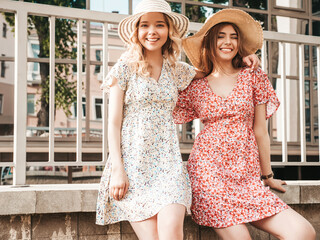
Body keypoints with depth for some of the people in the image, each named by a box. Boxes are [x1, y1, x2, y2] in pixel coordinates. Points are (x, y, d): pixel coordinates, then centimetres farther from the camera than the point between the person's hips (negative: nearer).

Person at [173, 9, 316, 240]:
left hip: (247, 173, 2)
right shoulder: (195, 88, 10)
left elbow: (260, 131, 11)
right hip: (209, 170, -2)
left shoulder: (253, 77, 10)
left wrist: (267, 175, 14)